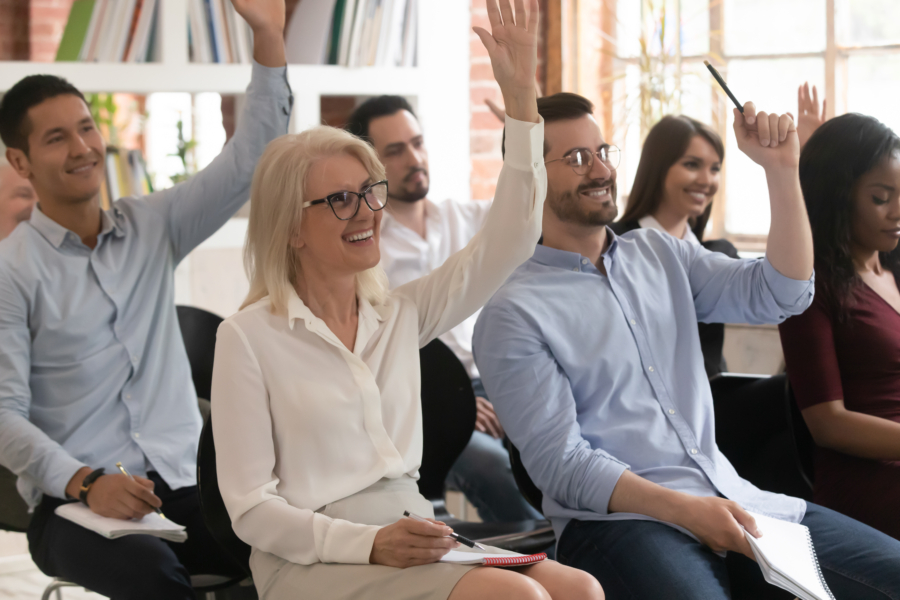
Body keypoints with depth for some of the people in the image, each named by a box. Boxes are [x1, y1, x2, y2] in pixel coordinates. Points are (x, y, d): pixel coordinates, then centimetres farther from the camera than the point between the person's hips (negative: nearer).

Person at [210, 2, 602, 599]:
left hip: (415, 544, 6)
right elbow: (251, 506, -4)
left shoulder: (400, 314, 14)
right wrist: (369, 544, -18)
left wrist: (521, 97, -2)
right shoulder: (248, 337, -2)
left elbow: (507, 242, 6)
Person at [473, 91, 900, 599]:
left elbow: (781, 295, 8)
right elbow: (559, 461, -10)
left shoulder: (660, 254, 17)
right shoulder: (513, 314, -3)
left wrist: (782, 169, -3)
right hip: (619, 520, -6)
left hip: (733, 498, 6)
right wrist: (684, 510, -21)